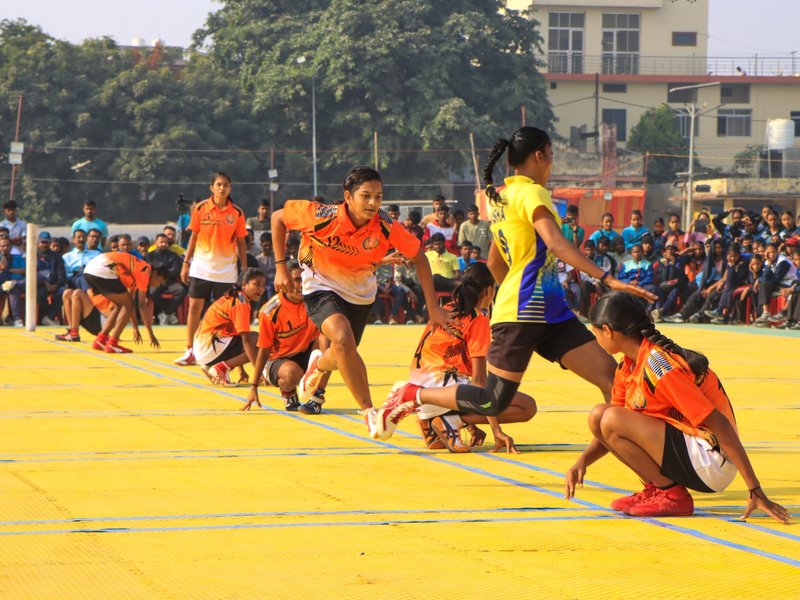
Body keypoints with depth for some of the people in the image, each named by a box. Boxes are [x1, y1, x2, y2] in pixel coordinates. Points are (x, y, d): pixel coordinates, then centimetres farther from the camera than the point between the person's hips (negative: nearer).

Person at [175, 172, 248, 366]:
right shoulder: (200, 208, 0)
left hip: (226, 270, 0)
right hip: (201, 267, 0)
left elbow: (241, 243, 4)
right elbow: (194, 237, 6)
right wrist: (186, 264, 4)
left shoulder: (237, 213, -1)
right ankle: (190, 351, 2)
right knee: (195, 307, -4)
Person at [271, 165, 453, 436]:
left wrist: (433, 307, -14)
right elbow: (277, 218, -13)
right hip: (321, 285, -3)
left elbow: (419, 258, -11)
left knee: (342, 356, 17)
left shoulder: (386, 227, -25)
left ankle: (318, 365, 57)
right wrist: (281, 267, -15)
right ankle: (369, 412, -19)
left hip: (360, 292, 3)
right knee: (342, 337, -31)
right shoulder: (323, 216, -29)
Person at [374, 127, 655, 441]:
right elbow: (556, 244, -24)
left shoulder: (502, 195, 18)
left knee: (609, 374, -4)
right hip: (521, 315, -10)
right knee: (493, 402, -3)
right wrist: (607, 279, -29)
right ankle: (411, 396, 12)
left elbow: (495, 263, 25)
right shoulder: (531, 192, -9)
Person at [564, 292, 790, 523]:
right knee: (599, 416, 5)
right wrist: (582, 462, -3)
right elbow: (615, 434, 18)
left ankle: (672, 495, -8)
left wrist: (756, 492, -28)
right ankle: (657, 488, 8)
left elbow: (719, 424, -25)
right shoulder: (627, 368, 7)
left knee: (612, 420, -21)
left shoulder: (658, 365, -22)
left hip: (710, 464, -9)